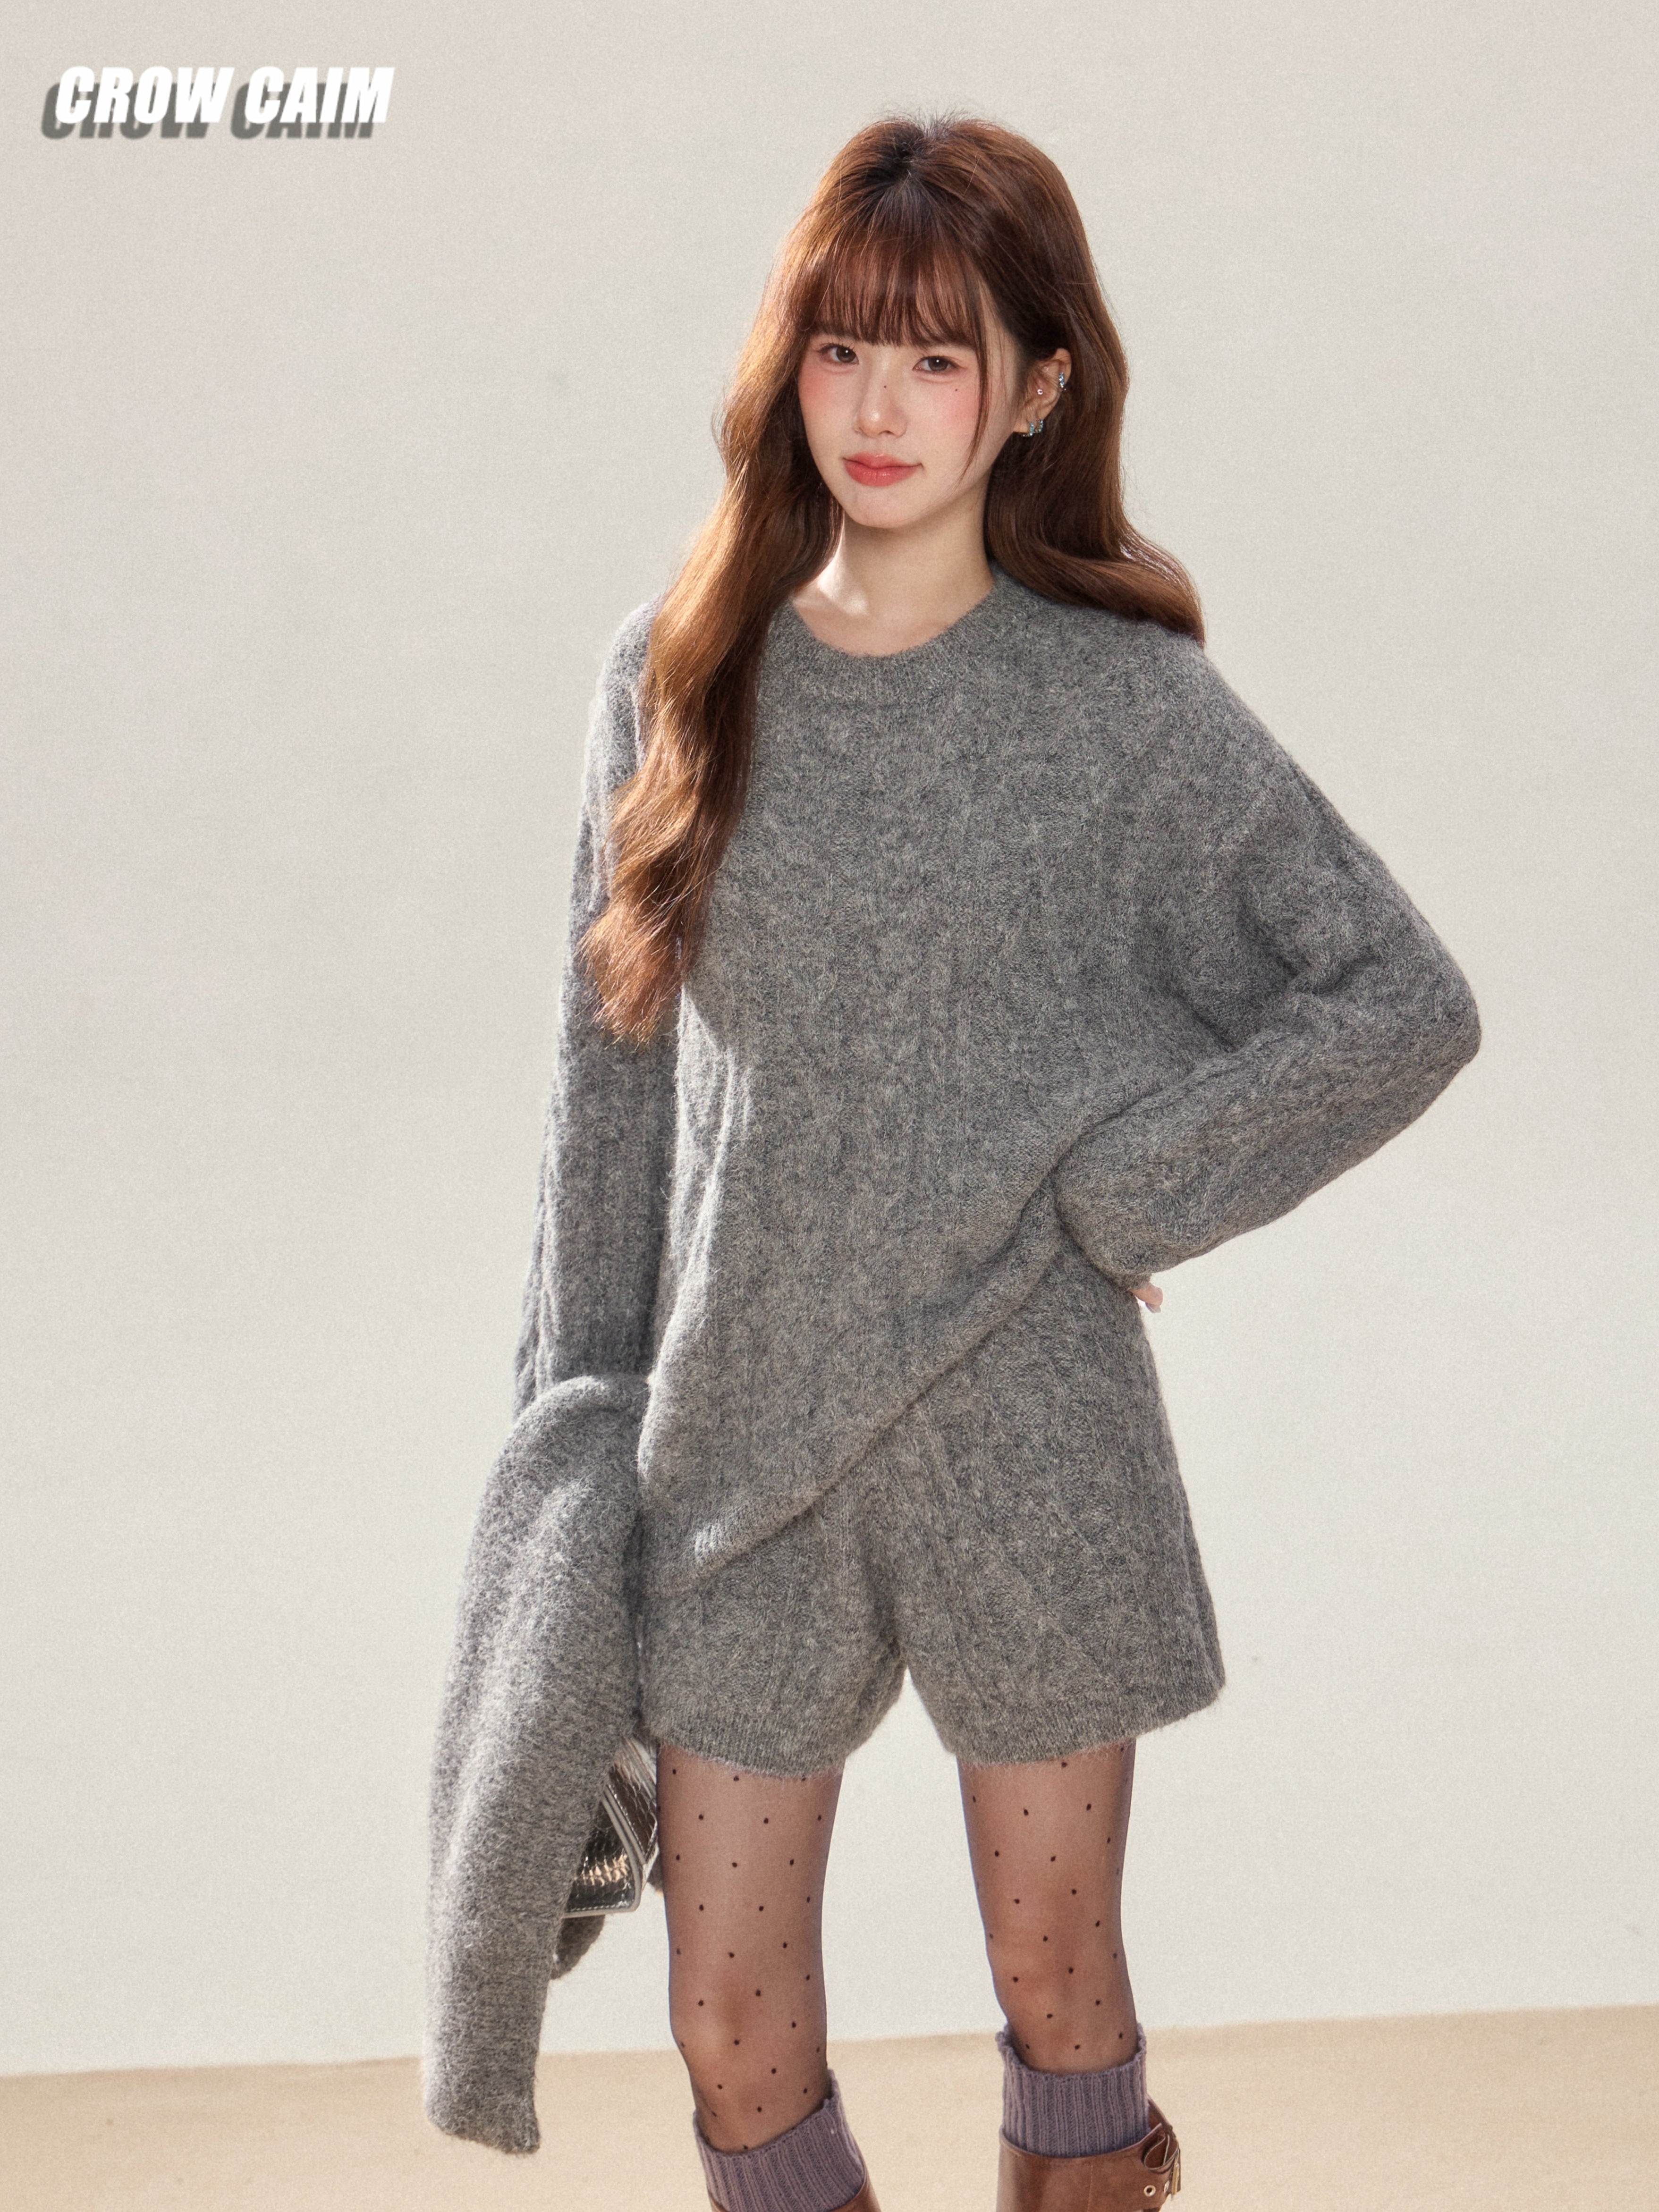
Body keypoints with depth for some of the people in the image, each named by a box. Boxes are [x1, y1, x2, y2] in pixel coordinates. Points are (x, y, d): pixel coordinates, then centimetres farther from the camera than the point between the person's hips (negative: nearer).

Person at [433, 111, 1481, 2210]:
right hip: (734, 1450, 3)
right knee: (731, 2037, 10)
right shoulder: (678, 672, 2)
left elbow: (1406, 1001, -7)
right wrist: (578, 1400, 7)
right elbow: (609, 1058, 8)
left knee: (1058, 2000, 14)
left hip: (1026, 1453, -2)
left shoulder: (1125, 705, -8)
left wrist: (1107, 1204, -11)